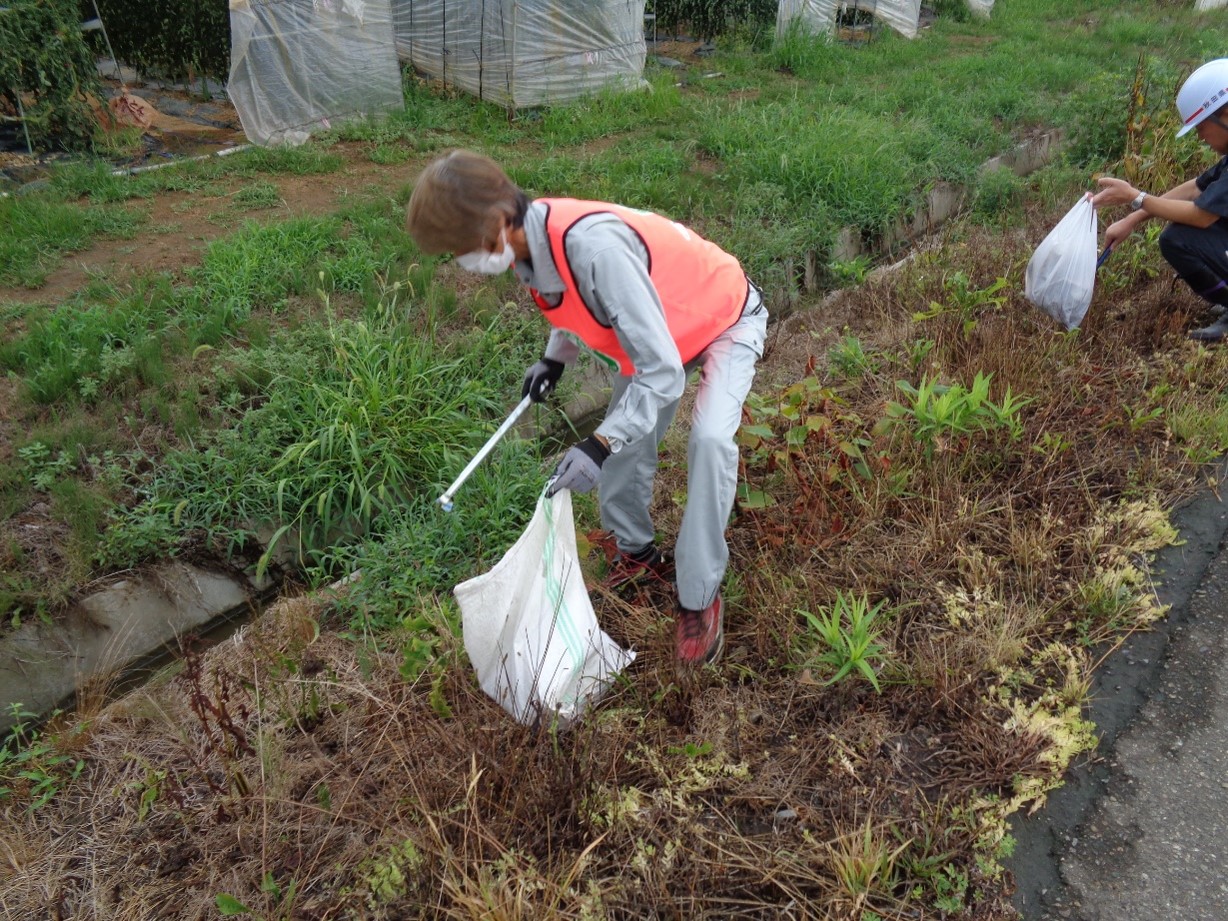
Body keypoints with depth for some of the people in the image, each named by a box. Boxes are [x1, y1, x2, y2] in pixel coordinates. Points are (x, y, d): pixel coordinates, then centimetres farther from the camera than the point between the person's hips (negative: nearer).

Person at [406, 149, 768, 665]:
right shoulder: (532, 240, -15)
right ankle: (637, 553, 31)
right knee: (623, 439, 6)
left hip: (725, 320, -8)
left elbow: (661, 371, -40)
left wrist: (599, 446, -43)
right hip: (657, 326, 8)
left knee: (710, 439, -27)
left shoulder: (595, 246, -42)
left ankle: (700, 597, -11)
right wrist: (555, 358, 4)